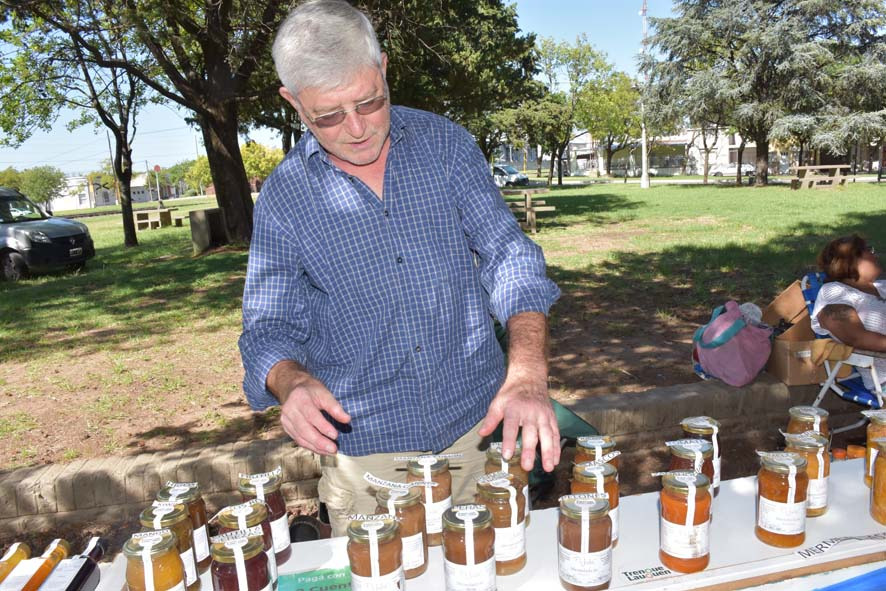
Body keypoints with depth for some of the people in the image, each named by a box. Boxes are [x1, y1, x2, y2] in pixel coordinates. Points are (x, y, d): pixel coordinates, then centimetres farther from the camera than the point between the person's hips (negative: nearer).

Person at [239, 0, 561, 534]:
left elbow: (507, 256, -9)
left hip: (479, 429, 1)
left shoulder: (446, 144, -3)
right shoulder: (283, 196, -4)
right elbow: (271, 326, -1)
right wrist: (291, 382, -25)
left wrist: (528, 375, -25)